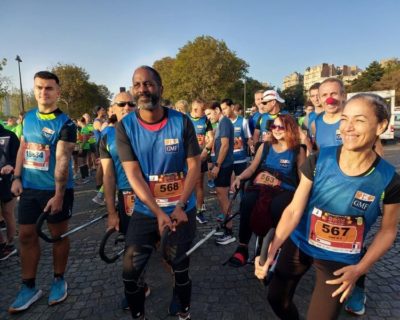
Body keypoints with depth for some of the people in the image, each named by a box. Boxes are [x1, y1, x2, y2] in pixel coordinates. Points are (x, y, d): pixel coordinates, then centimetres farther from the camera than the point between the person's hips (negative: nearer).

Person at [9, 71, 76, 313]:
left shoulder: (65, 124, -12)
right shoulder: (29, 117, 8)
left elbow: (62, 160, -19)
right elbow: (23, 148, 15)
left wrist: (58, 194, -23)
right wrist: (17, 177, 7)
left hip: (55, 189, -5)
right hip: (29, 188, 6)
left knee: (59, 235, 8)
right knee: (27, 236, 9)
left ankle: (59, 281, 26)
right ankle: (29, 287, 23)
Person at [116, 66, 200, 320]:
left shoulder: (181, 122, -8)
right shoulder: (125, 127, -8)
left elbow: (194, 166, -7)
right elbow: (133, 174, -12)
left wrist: (180, 206, -18)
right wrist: (158, 212, -21)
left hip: (182, 210, 0)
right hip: (145, 212, 1)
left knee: (181, 270, 13)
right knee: (131, 272, 3)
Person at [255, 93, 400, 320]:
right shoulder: (319, 161, -17)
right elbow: (294, 210, -15)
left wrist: (360, 268, -13)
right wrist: (272, 249, -26)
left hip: (340, 261, -1)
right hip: (299, 246, 2)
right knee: (277, 299, 17)